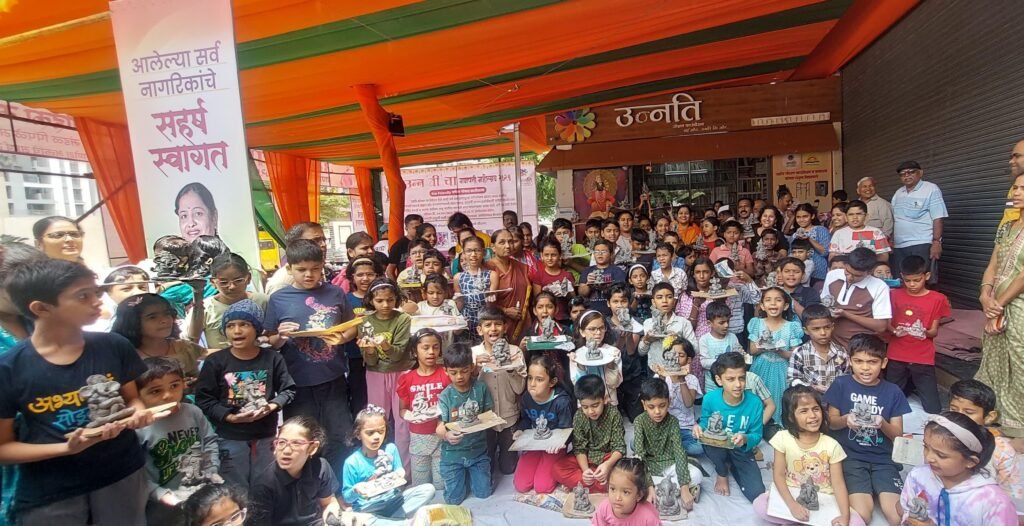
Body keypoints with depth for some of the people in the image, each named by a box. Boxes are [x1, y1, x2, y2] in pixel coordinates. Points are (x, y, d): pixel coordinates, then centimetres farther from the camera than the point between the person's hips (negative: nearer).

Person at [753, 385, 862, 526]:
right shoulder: (783, 438, -10)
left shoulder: (831, 445, -9)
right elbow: (778, 475, -8)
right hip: (792, 497, 0)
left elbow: (838, 483, -9)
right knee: (759, 505, -25)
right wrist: (792, 505, -22)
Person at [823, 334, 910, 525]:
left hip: (883, 459, 2)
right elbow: (831, 421, 3)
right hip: (850, 457, -2)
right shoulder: (841, 385, -3)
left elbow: (898, 435, 4)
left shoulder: (893, 392, 3)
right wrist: (845, 420, -19)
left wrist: (883, 424, -18)